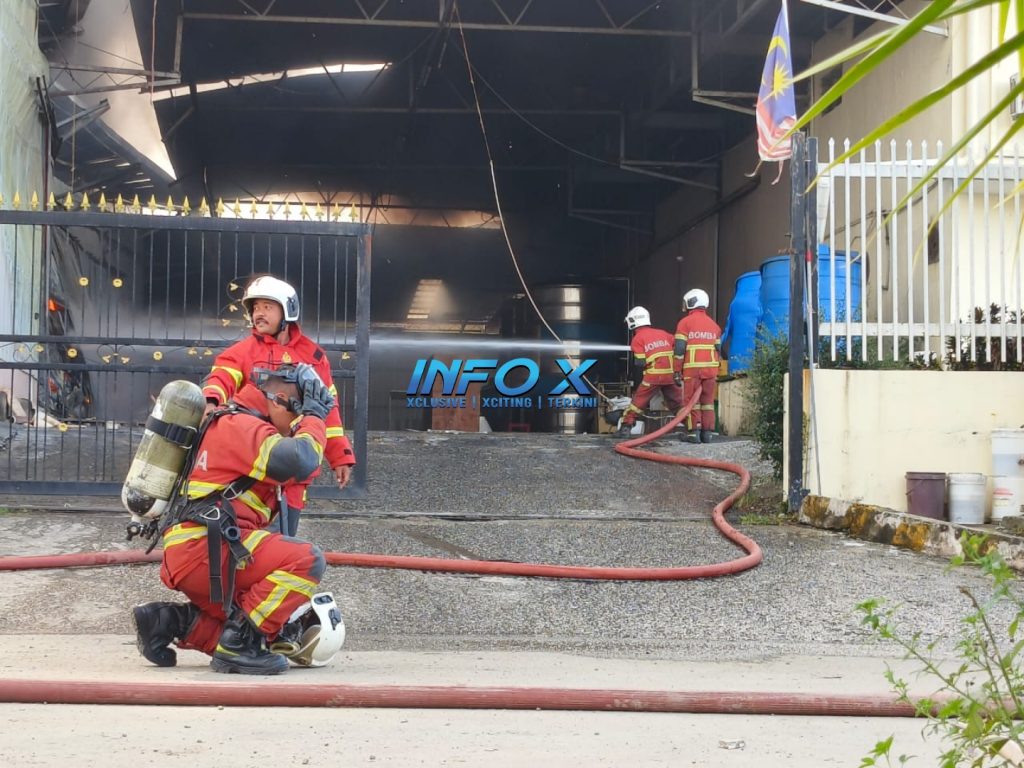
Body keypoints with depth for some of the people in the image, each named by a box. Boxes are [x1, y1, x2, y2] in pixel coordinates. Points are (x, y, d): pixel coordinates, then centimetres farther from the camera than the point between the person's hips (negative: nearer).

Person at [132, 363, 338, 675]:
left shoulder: (242, 425, 26)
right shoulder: (242, 425, -9)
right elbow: (299, 461, -23)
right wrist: (313, 416, -9)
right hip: (202, 547, -11)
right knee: (308, 559, -20)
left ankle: (170, 620, 9)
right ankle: (240, 641, -17)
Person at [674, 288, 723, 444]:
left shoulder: (685, 323, -1)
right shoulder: (714, 325, 15)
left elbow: (679, 349, -6)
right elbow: (719, 349, 14)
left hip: (692, 367, -4)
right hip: (710, 368, 4)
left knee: (692, 400, 1)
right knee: (708, 400, 9)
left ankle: (694, 431, -6)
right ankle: (707, 432, 7)